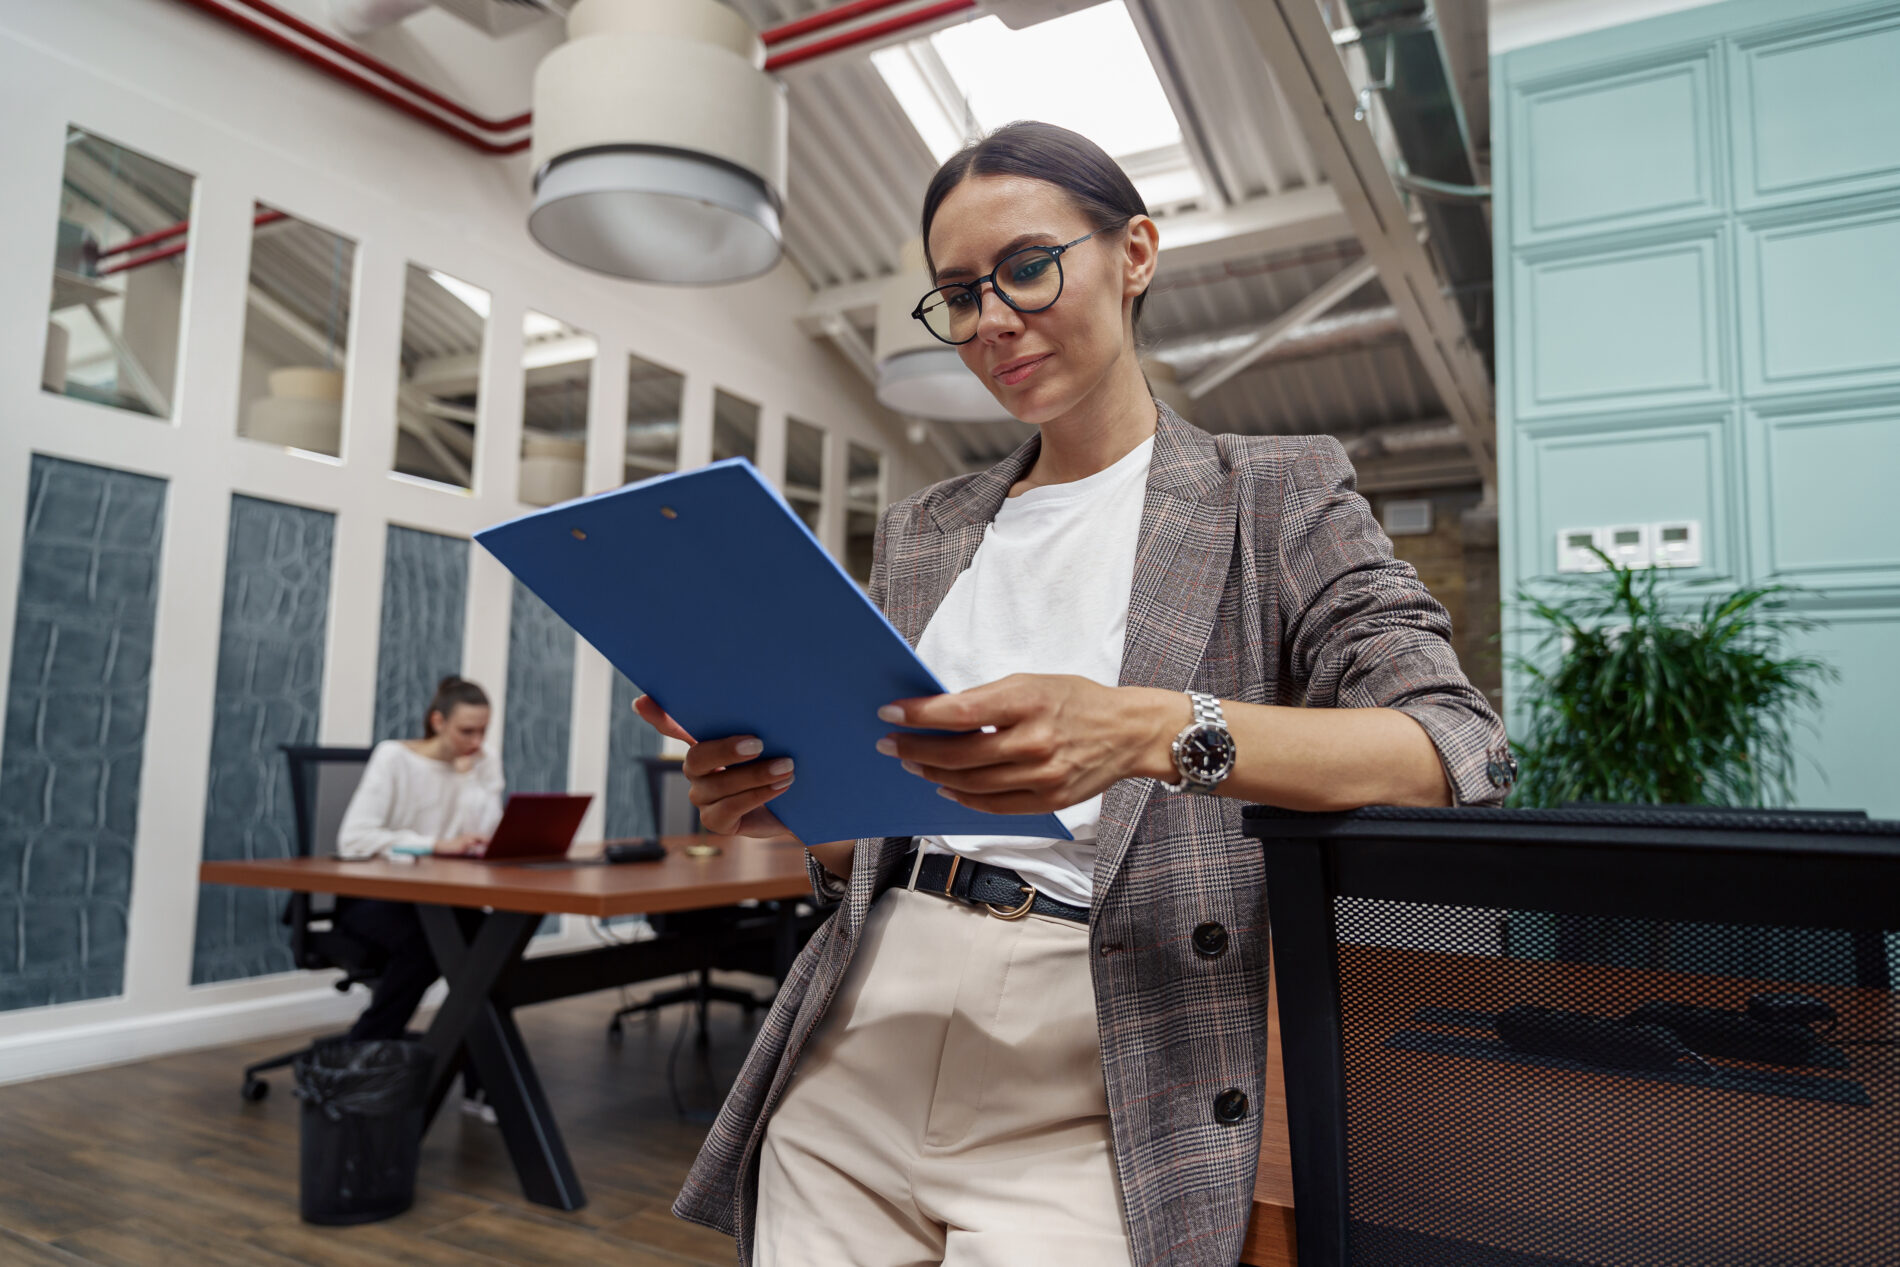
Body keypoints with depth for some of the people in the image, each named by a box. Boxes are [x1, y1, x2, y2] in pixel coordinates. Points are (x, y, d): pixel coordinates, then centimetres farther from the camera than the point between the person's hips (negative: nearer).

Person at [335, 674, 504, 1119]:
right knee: (422, 943, -34)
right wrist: (437, 845, -29)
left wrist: (468, 773, -15)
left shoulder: (485, 764, 2)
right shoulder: (394, 757, -11)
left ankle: (479, 1082, -11)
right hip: (372, 896, -4)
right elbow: (353, 839, -23)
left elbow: (490, 841, -11)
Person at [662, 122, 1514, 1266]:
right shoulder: (919, 534, 14)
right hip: (858, 1053, 4)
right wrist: (789, 802, -7)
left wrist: (1153, 730, -28)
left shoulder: (1277, 491, 2)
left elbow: (1461, 749, -13)